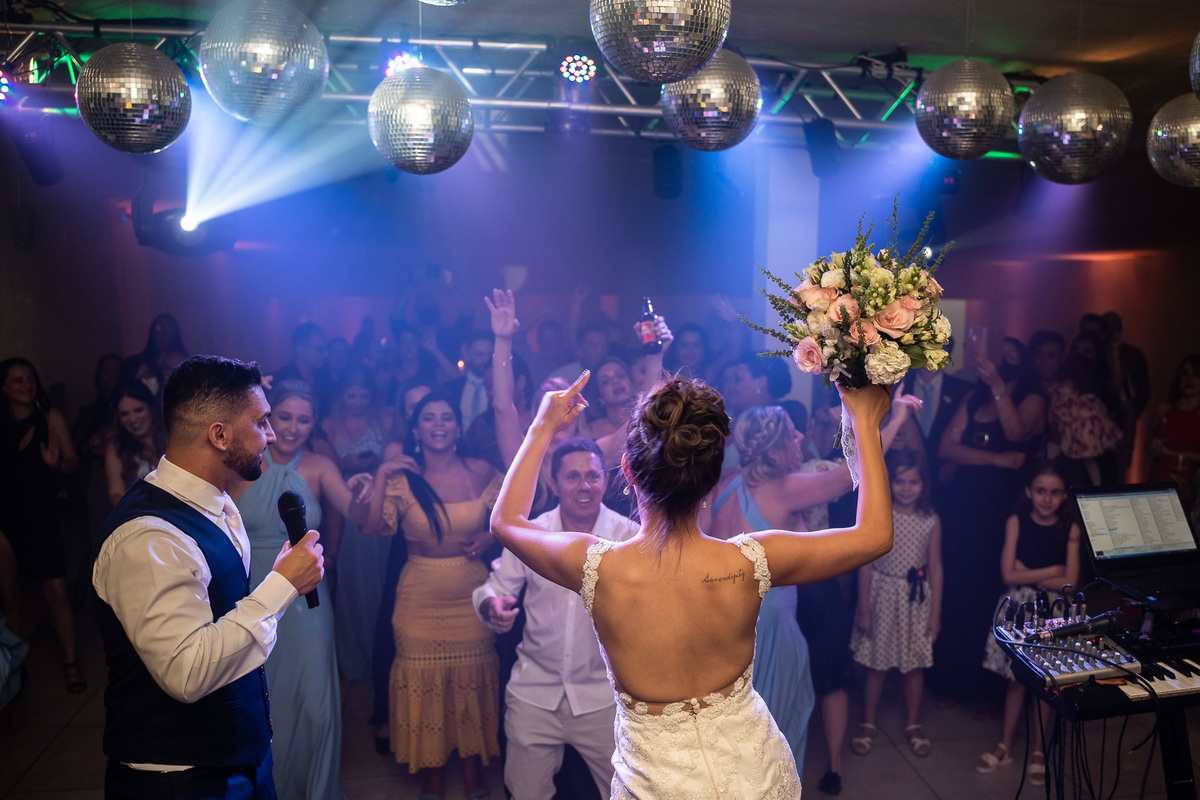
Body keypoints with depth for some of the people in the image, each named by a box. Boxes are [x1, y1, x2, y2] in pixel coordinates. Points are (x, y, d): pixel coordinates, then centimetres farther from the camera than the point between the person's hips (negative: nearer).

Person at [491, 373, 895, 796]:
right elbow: (875, 534, -7)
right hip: (753, 772, 2)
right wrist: (866, 423, -1)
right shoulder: (750, 562, -24)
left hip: (655, 783, -1)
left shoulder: (597, 568, -25)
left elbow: (505, 520, -3)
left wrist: (542, 427, 5)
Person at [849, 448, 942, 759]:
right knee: (876, 665, 6)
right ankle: (867, 724, 24)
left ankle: (913, 724, 31)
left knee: (915, 665, 11)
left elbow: (935, 567, 3)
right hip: (882, 596, -2)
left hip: (917, 598, 2)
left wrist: (935, 613, 2)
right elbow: (866, 564, -5)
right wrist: (864, 609, -5)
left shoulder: (931, 521, -2)